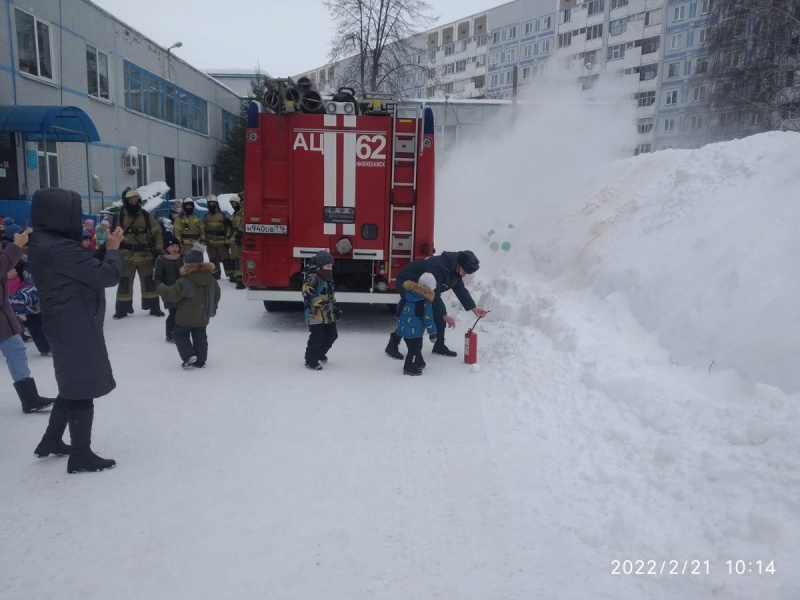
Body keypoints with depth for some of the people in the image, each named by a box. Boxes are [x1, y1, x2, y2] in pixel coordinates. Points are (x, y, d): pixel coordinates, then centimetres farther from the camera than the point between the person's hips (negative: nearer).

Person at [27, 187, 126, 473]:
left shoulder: (44, 244, 9)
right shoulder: (59, 248, -23)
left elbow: (86, 270, 13)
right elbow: (107, 276, -23)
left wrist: (106, 248, 3)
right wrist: (113, 249, -7)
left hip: (67, 325, 10)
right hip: (76, 327, -10)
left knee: (73, 385, 23)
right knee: (83, 389, 2)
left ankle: (51, 441, 36)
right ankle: (81, 456, 14)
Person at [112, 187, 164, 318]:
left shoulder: (146, 216, 2)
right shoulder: (119, 217, -3)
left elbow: (157, 232, 5)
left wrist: (158, 249, -1)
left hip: (145, 256, 1)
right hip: (126, 256, -1)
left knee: (149, 281, 7)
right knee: (124, 282, 5)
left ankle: (154, 307, 18)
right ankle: (122, 309, 16)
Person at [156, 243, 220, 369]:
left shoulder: (184, 282, -19)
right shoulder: (211, 279, -2)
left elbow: (171, 294, -15)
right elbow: (216, 294, 10)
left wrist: (161, 288, 5)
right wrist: (212, 307, 26)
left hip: (186, 317, -5)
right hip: (202, 317, 5)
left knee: (180, 335, 12)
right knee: (200, 337, 13)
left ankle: (189, 356, -2)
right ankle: (200, 360, 16)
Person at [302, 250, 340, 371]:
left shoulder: (328, 278, 15)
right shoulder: (313, 278, -14)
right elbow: (307, 294, -24)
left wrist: (336, 309, 23)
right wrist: (318, 303, -28)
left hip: (328, 315, 9)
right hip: (316, 315, -9)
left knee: (331, 335, 17)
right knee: (317, 338, -4)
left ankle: (320, 353, 39)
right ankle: (311, 361, 10)